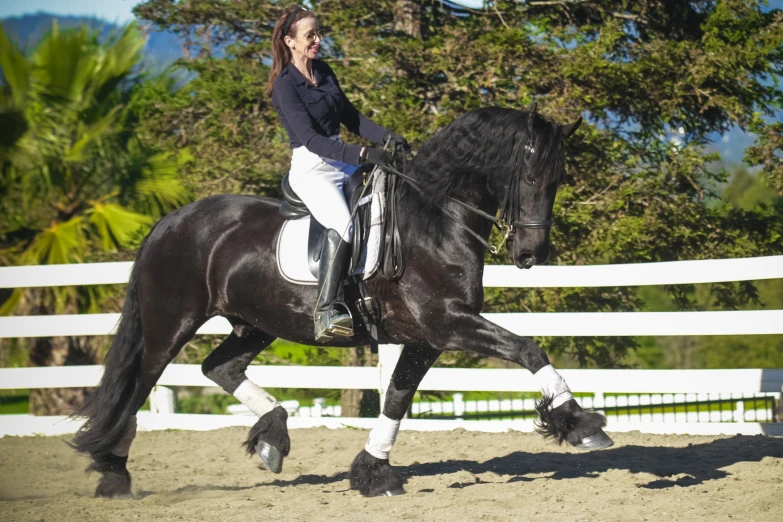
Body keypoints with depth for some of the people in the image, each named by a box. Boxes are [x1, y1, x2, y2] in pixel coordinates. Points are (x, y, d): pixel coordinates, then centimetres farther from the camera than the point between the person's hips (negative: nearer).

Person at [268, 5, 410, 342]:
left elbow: (350, 117, 16)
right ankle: (325, 310, -34)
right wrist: (362, 154, -27)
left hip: (343, 164, 8)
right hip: (311, 168, -8)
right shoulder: (285, 86, -11)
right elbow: (310, 138, -19)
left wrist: (385, 136, -2)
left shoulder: (324, 72, 11)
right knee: (343, 223, -32)